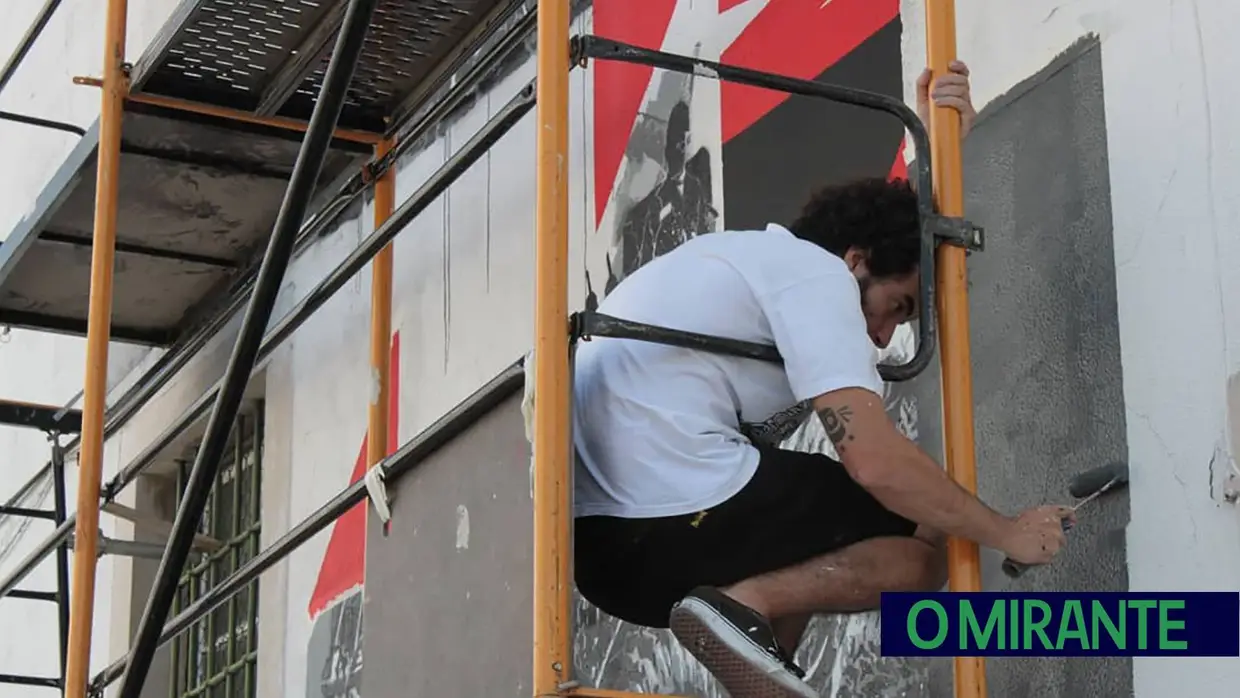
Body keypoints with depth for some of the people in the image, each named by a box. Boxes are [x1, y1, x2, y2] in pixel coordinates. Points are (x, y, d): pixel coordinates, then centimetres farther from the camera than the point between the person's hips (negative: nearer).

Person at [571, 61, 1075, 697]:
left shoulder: (760, 254, 27)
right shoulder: (815, 271, -2)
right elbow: (876, 460, -12)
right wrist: (1007, 534, -1)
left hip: (595, 539, 9)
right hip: (678, 516, -9)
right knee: (924, 551, 7)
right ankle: (743, 605, -14)